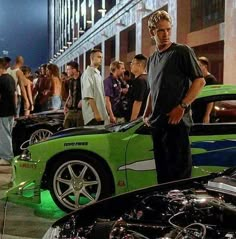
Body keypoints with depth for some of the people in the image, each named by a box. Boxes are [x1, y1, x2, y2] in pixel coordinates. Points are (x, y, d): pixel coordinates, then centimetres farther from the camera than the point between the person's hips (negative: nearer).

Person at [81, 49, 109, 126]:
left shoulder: (98, 74, 18)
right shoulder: (88, 73, -10)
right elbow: (89, 96, -18)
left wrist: (104, 113, 16)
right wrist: (96, 113, -22)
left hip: (101, 114, 9)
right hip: (93, 116, -9)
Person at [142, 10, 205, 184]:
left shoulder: (182, 51, -4)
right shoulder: (152, 59, 18)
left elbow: (199, 81, -10)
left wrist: (182, 106, -18)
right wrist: (147, 114, 14)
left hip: (177, 122, -7)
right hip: (157, 124, 7)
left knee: (179, 171, -6)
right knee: (162, 173, 14)